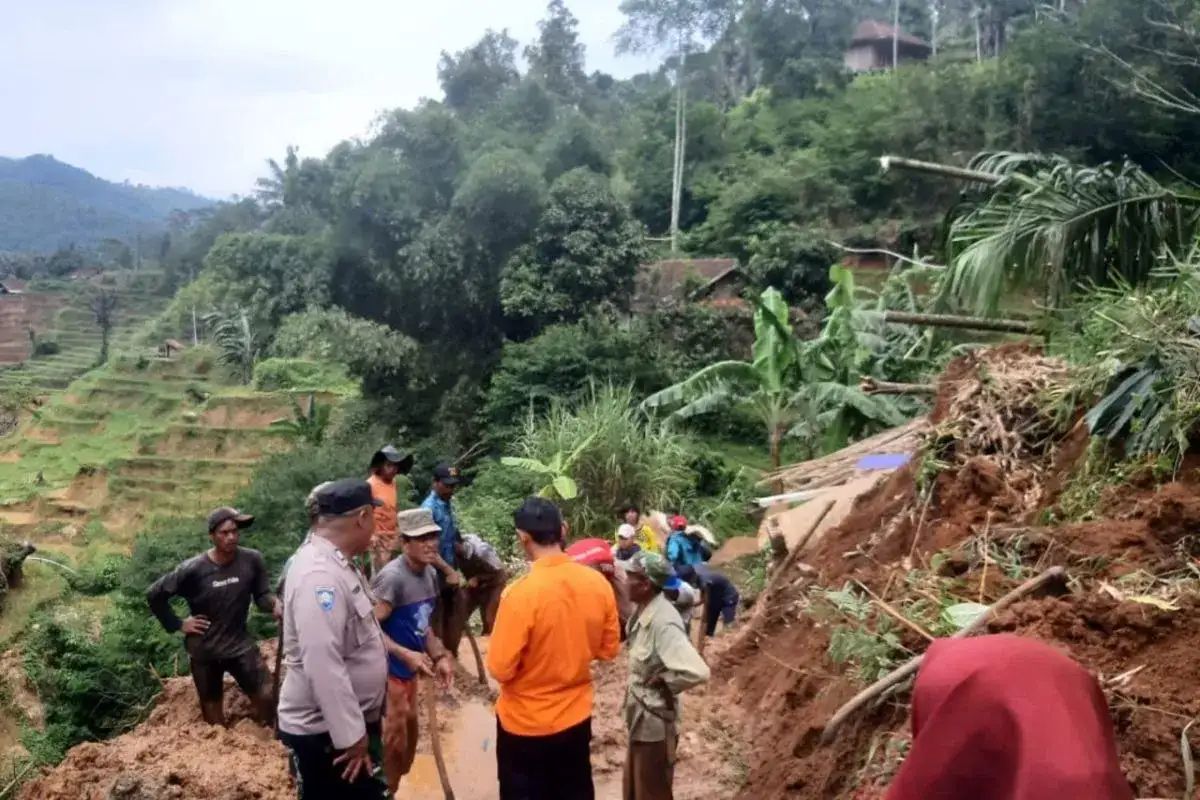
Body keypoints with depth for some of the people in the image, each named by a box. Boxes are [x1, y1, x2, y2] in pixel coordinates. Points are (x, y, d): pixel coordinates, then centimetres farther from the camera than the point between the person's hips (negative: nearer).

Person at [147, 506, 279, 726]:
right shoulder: (193, 569, -18)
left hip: (240, 643, 1)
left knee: (266, 697, -3)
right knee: (213, 712, 14)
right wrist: (177, 624, -7)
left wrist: (274, 604, -27)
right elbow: (154, 595, -7)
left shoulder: (252, 560, -15)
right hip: (205, 649, 0)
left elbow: (261, 594, -5)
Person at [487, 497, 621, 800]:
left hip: (525, 723, -4)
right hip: (576, 717, 4)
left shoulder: (521, 593, -26)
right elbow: (608, 650, 1)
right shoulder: (598, 583, -10)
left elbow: (500, 669, -20)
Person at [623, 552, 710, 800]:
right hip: (641, 717, 9)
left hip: (655, 721, -9)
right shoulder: (643, 612, -2)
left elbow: (697, 672, -37)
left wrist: (662, 682, -21)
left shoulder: (663, 623, -29)